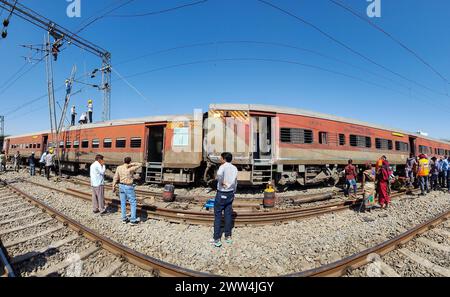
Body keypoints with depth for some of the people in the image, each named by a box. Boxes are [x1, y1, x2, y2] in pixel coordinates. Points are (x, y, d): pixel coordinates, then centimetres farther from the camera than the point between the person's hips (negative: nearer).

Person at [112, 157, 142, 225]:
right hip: (129, 187, -6)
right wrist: (132, 164, -20)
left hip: (121, 186, 6)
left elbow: (115, 178, 1)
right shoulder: (131, 169, -17)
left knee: (123, 203, 15)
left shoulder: (119, 168, -2)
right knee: (133, 203, 4)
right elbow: (140, 165, -11)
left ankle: (124, 219, 23)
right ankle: (133, 220, 5)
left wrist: (113, 187, 9)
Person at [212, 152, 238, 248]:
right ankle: (228, 236, 25)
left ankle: (217, 239, 10)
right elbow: (235, 182, 11)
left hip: (221, 194, -6)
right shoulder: (234, 168, 5)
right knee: (228, 215, 15)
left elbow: (219, 174, -38)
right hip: (230, 193, 6)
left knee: (218, 216, 4)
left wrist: (222, 183, -21)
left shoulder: (223, 166, -14)